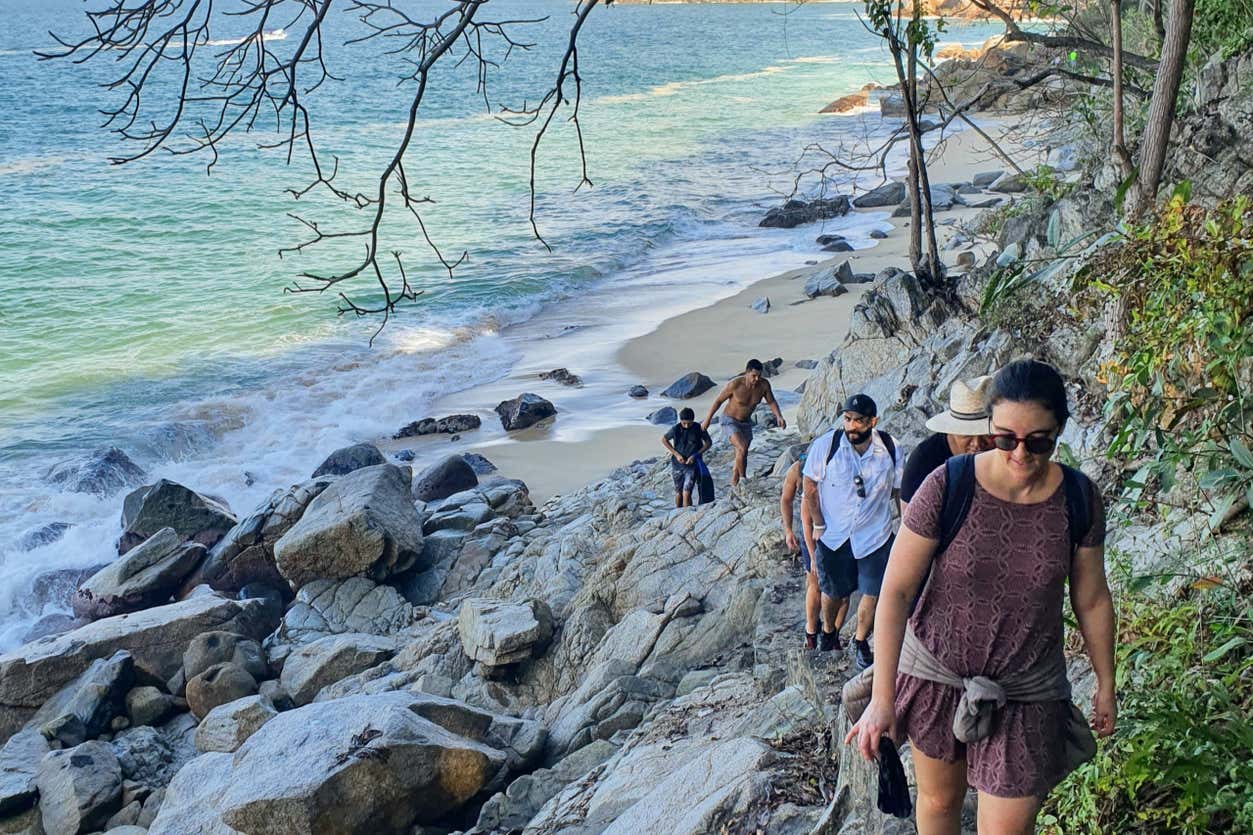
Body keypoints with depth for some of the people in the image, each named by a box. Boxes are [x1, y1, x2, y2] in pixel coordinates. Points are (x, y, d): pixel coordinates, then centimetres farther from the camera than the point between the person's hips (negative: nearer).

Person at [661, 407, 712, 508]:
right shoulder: (675, 429, -10)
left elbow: (709, 442, 1)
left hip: (692, 465, -2)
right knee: (678, 493, 10)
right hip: (677, 464, 2)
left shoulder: (699, 428, -10)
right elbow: (664, 440, 5)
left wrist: (695, 455, -10)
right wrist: (676, 454, -5)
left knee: (686, 493, -14)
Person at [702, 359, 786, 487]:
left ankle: (734, 486, 29)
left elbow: (771, 402, -1)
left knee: (742, 457, 11)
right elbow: (718, 400, -13)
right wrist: (707, 420, -5)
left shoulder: (764, 384, -16)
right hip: (729, 421, -5)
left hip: (746, 423, 5)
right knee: (742, 448, -25)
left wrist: (779, 417, -19)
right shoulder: (735, 384, -27)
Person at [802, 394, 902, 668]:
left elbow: (897, 490, 3)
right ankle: (828, 631, 45)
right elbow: (810, 486, -4)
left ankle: (861, 642, 27)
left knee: (872, 593, 3)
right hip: (833, 535, 0)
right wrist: (818, 525, -3)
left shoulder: (890, 449, -10)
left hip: (875, 535, 0)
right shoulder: (825, 445, -16)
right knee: (833, 591, 16)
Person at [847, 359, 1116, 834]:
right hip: (935, 674, -1)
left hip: (1027, 694, 1)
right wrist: (881, 698, -15)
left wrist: (1106, 684, 13)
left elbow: (1091, 600, 3)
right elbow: (896, 590, -15)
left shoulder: (1080, 500, -11)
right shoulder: (947, 487, -19)